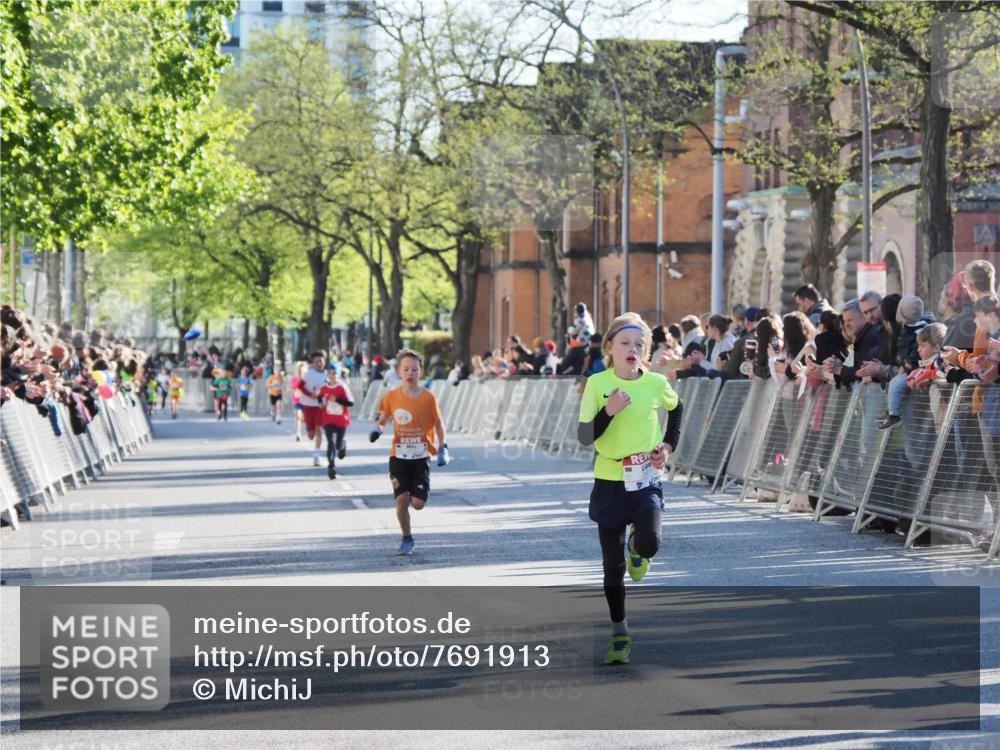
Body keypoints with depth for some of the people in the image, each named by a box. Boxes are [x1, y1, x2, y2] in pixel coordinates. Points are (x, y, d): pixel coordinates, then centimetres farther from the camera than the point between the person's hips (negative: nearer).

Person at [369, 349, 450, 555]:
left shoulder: (429, 398, -6)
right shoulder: (391, 397, -3)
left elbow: (438, 423, 4)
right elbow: (382, 420, 9)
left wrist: (442, 448, -6)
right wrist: (377, 430, -13)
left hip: (421, 457, -1)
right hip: (398, 457, 1)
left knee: (418, 503, -6)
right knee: (401, 499, -8)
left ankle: (417, 493, 32)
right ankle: (407, 539, 11)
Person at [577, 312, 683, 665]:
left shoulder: (656, 383, -3)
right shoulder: (597, 384, -7)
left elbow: (676, 408, 21)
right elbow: (584, 437, -11)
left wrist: (669, 444, 9)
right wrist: (608, 411, -26)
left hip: (646, 480, 0)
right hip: (609, 481, 0)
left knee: (649, 543, -24)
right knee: (612, 564, 5)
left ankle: (637, 546, 15)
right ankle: (619, 632, 21)